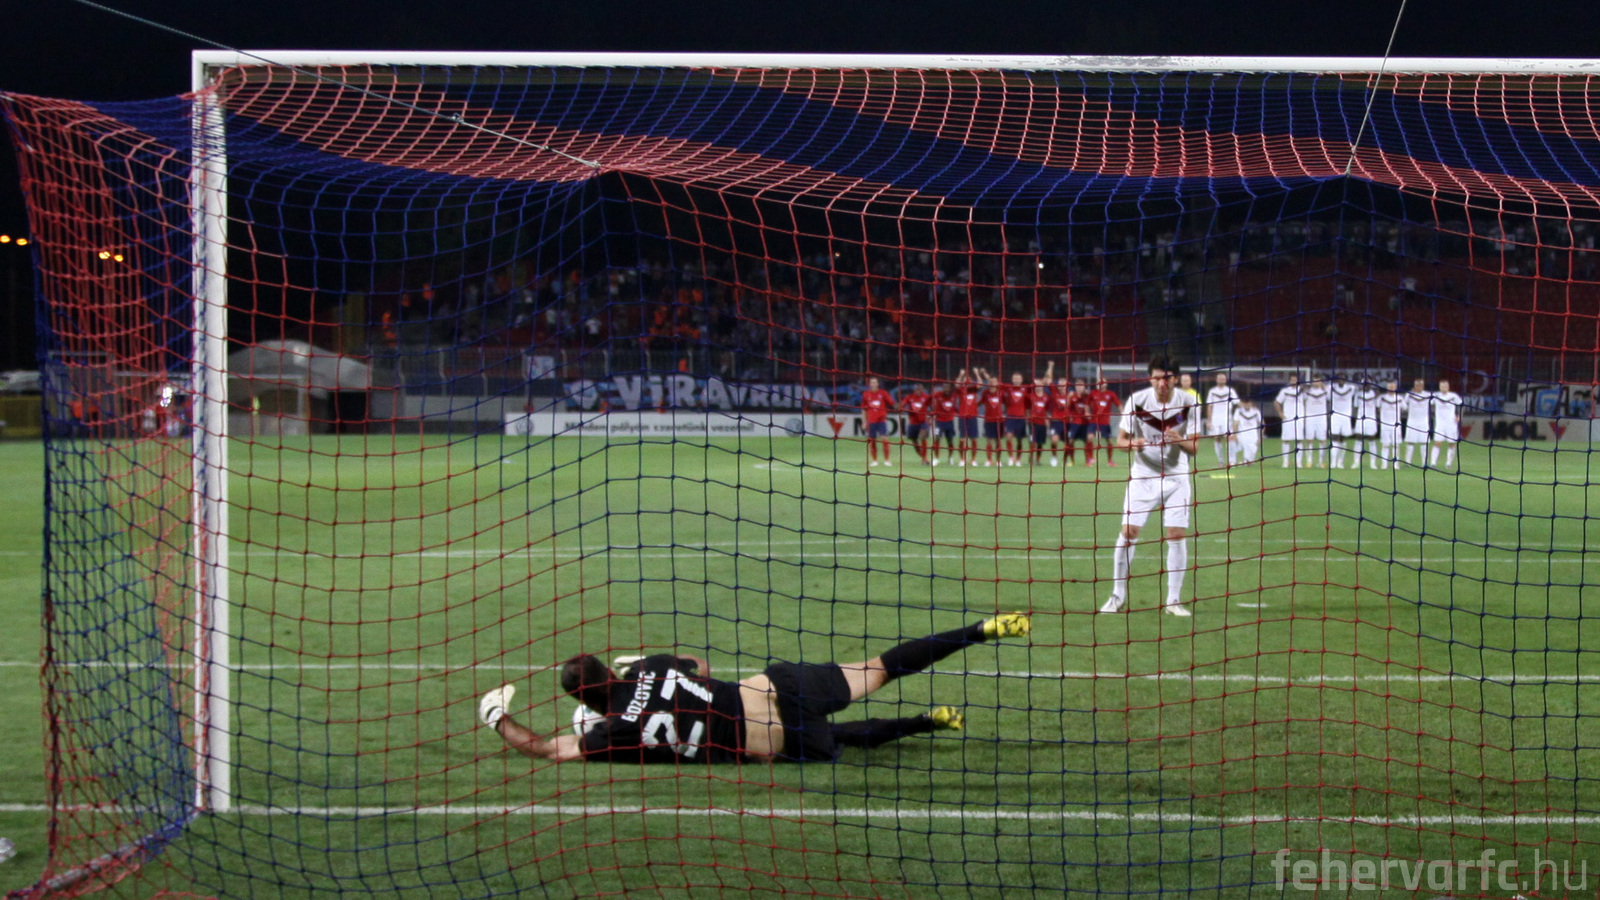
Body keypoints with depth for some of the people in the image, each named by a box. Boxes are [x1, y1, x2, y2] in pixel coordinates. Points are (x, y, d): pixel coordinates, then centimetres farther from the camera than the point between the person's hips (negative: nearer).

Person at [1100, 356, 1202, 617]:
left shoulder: (1188, 403, -10)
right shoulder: (1137, 400, -11)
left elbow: (1194, 447, -7)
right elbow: (1121, 439, -4)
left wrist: (1180, 441, -30)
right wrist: (1132, 444, -27)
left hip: (1176, 476, 0)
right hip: (1143, 476, 0)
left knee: (1177, 535, -6)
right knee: (1128, 532, -8)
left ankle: (1174, 600, 6)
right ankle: (1118, 597, 5)